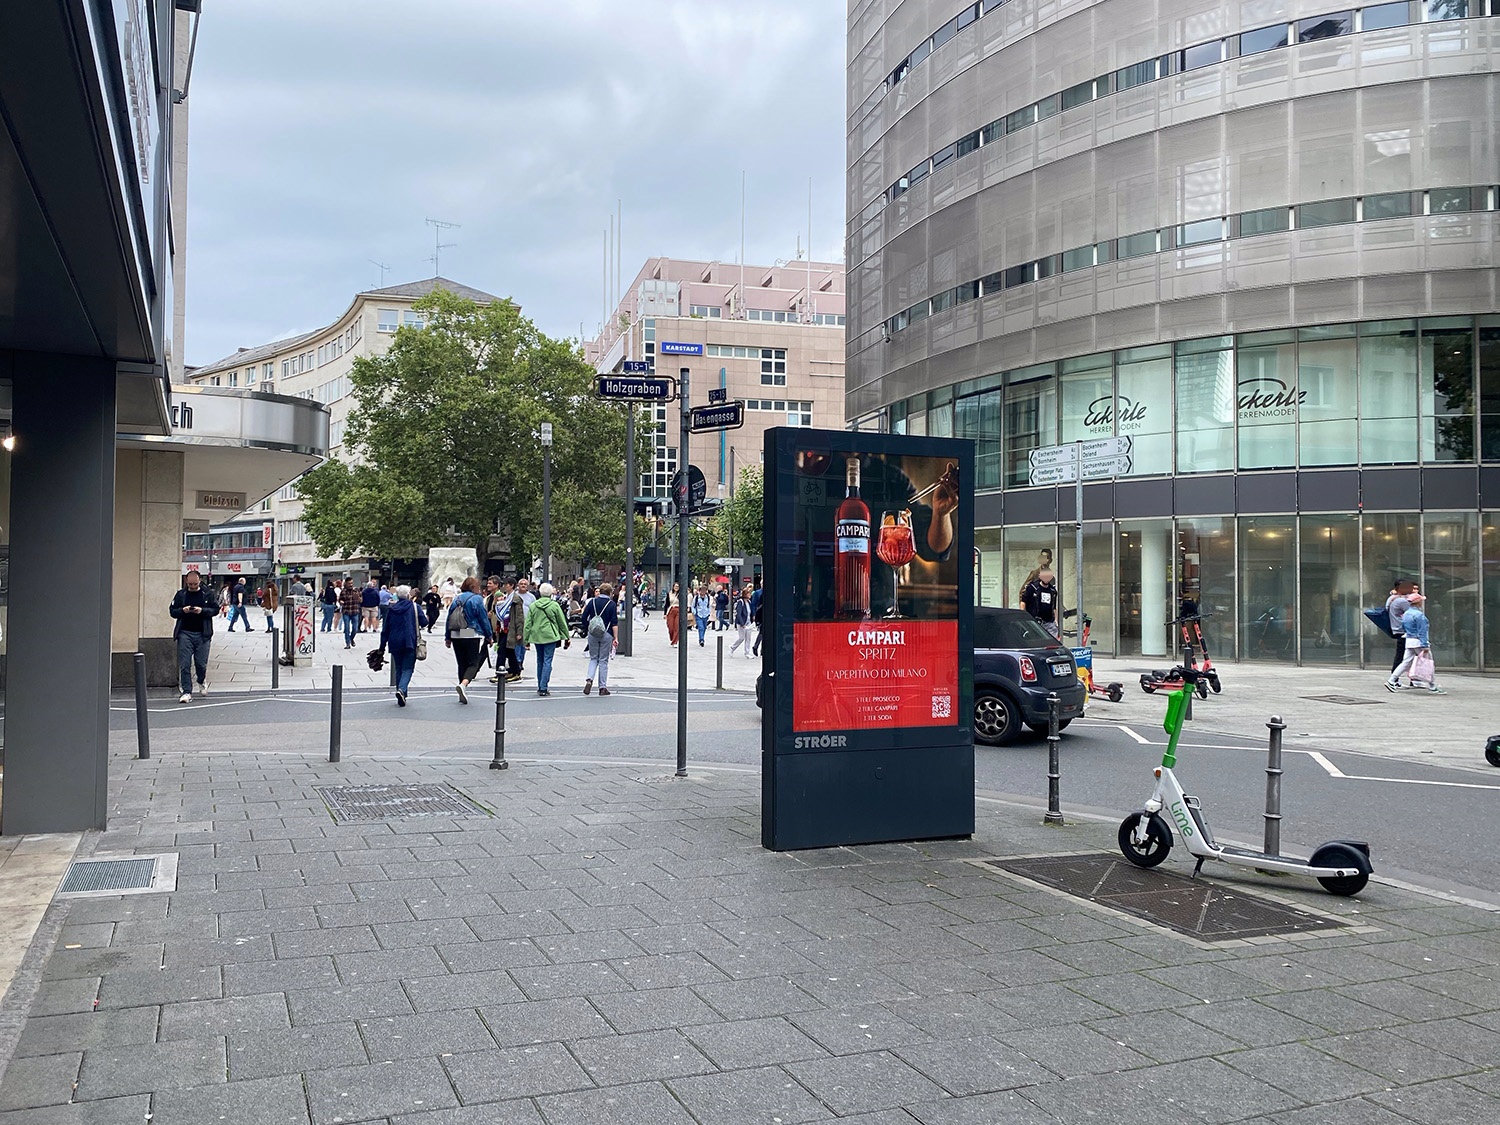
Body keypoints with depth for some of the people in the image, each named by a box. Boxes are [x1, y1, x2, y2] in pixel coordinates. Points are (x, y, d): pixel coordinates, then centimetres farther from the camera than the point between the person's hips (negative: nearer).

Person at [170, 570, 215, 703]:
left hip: (202, 634, -1)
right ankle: (187, 692, 0)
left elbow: (215, 610, 3)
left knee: (201, 663, 3)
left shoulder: (208, 594, 4)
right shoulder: (180, 594, 7)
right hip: (184, 633, 1)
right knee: (184, 664, -4)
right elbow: (172, 611, 8)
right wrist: (183, 610, -12)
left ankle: (202, 682, 34)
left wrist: (202, 611, -14)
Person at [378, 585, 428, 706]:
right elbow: (424, 622, -3)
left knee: (398, 669, 13)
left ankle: (401, 698, 14)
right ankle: (401, 689, -26)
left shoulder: (391, 609, 6)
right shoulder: (415, 607, -3)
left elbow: (385, 628, 7)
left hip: (395, 643, 3)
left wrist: (382, 646, 12)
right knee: (407, 668, 0)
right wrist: (426, 617, 21)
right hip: (410, 643, -3)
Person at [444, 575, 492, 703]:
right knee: (473, 663, -2)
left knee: (462, 664, 13)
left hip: (456, 636, 5)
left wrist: (447, 637, 18)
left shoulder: (456, 599, 10)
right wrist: (489, 636, 4)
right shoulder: (477, 599, -5)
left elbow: (448, 619, 11)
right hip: (473, 636, -5)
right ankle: (464, 684, -28)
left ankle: (463, 694, 14)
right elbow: (484, 619, -5)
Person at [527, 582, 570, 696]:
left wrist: (527, 639, 12)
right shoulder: (554, 605, -6)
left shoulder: (533, 606, 3)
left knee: (540, 661, 15)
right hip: (550, 636, -4)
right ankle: (543, 688, -8)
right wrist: (566, 637, 11)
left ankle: (540, 687, 20)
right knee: (547, 661, -3)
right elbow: (562, 622, 2)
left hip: (536, 636, 4)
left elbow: (528, 624, 5)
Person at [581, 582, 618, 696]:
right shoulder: (611, 604, -4)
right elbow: (614, 623, -9)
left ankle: (589, 680, -9)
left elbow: (584, 618, 5)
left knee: (593, 658, 14)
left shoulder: (592, 602, 3)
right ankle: (603, 687, 6)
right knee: (603, 660, 5)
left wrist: (586, 631, 18)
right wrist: (615, 638, -7)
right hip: (606, 635, -2)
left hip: (592, 634, 2)